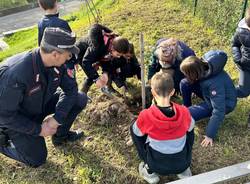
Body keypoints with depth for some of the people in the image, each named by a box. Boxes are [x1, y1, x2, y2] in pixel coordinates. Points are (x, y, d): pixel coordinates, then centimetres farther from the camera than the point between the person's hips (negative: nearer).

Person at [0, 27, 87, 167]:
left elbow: (71, 88, -9)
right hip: (17, 118, -5)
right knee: (37, 159, -3)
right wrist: (38, 130, -23)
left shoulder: (57, 64, -19)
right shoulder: (15, 73, -39)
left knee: (80, 99, -9)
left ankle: (60, 135, 12)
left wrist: (57, 118, -20)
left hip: (41, 104, 6)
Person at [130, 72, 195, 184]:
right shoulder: (184, 112, -16)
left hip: (157, 166, -2)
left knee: (133, 130, 13)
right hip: (182, 164, 2)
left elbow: (137, 133, -1)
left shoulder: (145, 115, -23)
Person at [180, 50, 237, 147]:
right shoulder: (202, 65, -21)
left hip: (224, 103, -7)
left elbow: (219, 111, -35)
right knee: (184, 84, -10)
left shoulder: (215, 83, -39)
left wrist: (210, 135, -30)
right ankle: (187, 108, 8)